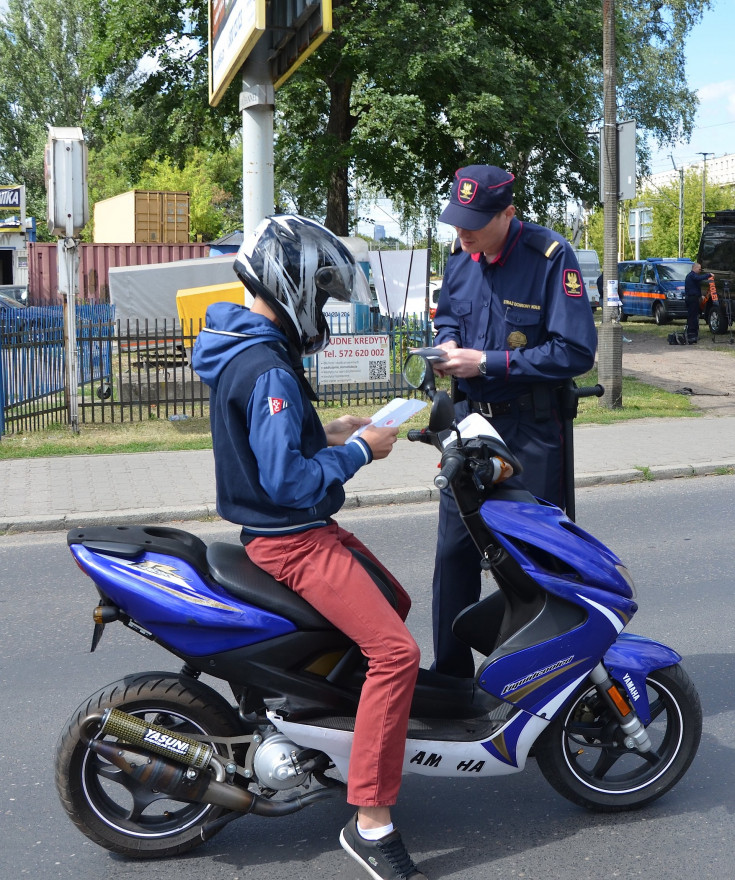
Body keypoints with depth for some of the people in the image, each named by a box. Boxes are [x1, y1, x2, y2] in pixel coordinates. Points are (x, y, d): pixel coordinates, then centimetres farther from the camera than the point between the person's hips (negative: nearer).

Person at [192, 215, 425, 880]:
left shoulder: (245, 350, 10)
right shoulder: (268, 369, -23)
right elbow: (288, 479, -28)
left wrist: (328, 433, 12)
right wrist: (359, 451, -15)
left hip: (301, 528, 11)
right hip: (292, 539, -11)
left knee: (392, 603, 24)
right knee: (395, 651, -18)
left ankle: (352, 726, 38)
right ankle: (370, 823, -12)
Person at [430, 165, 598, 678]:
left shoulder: (551, 256, -15)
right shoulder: (460, 257, 5)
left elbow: (575, 352, -19)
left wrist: (487, 362, -19)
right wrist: (447, 343, -2)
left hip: (530, 429, -6)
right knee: (454, 549, 8)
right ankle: (450, 670, 21)